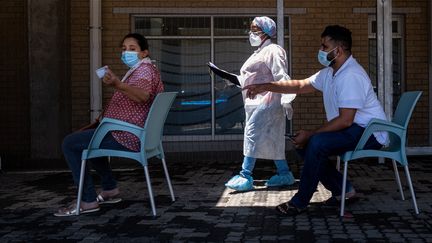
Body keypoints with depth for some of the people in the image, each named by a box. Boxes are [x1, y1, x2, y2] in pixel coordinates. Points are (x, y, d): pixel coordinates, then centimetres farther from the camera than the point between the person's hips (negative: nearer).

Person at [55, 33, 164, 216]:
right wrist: (106, 116, 22)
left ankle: (88, 200, -9)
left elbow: (143, 96, -36)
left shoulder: (144, 69, -13)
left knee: (70, 143, -10)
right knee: (88, 137, 33)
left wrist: (117, 85, -53)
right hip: (134, 134, 11)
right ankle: (110, 190, 24)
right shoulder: (141, 70, 21)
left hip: (127, 137, -11)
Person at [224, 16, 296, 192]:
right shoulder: (259, 53, 23)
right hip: (255, 102, 10)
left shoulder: (272, 50, -9)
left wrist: (286, 100, -25)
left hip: (266, 101, -10)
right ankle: (284, 174, 17)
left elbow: (281, 77, -18)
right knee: (271, 139, 10)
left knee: (252, 133, -16)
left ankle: (246, 177, -17)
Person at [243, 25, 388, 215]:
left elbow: (345, 121, -26)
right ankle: (342, 189, 9)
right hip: (354, 130, 10)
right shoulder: (329, 72, 9)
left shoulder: (351, 76, -23)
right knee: (304, 145, 5)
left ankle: (300, 202, -14)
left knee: (316, 143, -28)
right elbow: (300, 86, 16)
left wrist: (310, 134, -19)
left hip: (370, 133, -10)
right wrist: (265, 87, 8)